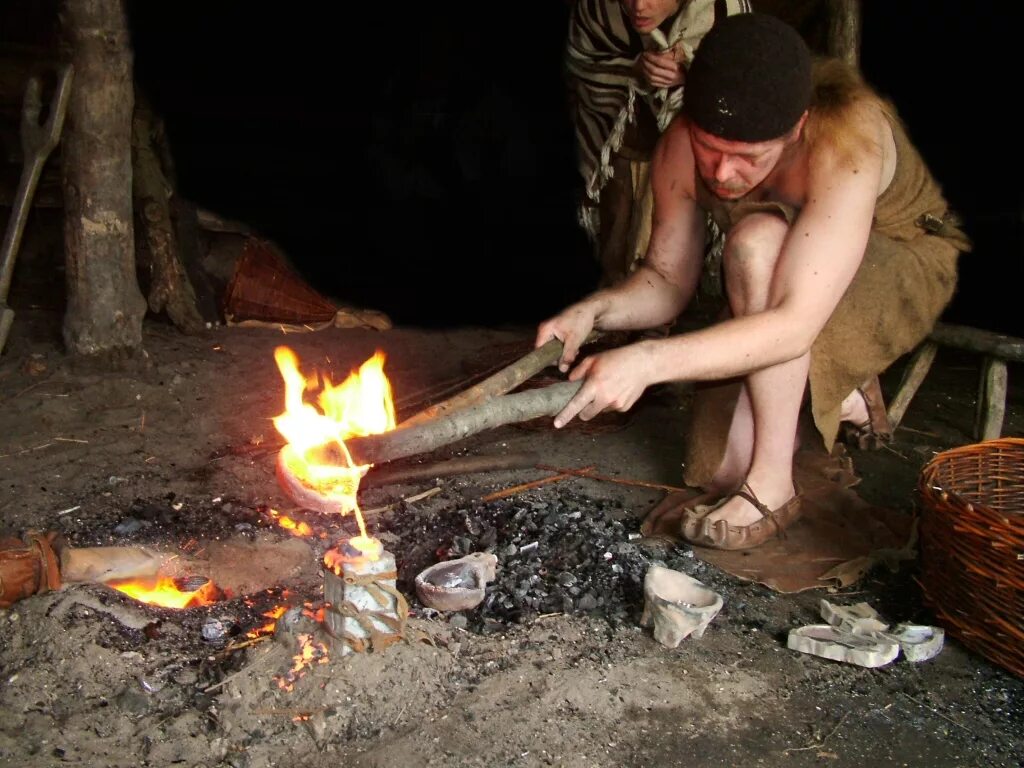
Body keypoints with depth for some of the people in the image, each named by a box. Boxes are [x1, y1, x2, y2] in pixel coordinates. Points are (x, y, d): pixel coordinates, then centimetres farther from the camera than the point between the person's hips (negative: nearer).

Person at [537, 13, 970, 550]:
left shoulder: (845, 143, -37)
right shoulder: (680, 149, -21)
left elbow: (794, 325, -44)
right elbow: (668, 279, -10)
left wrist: (646, 361, -52)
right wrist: (594, 310, -31)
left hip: (901, 270, -4)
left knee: (758, 242, -39)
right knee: (722, 471, -10)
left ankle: (772, 485, -27)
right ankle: (841, 398, 17)